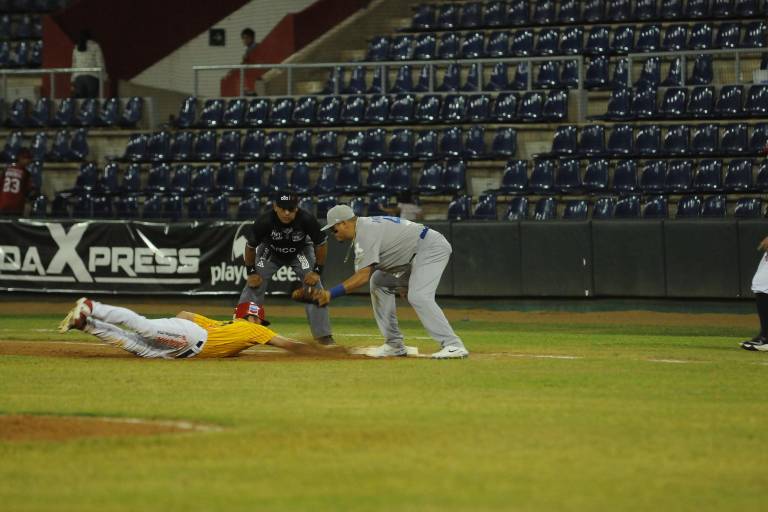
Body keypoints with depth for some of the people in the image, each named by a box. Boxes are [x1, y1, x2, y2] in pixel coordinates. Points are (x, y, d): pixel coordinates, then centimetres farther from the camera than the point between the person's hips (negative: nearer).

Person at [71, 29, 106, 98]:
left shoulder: (76, 48, 14)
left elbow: (74, 65, 15)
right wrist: (103, 77, 3)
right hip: (92, 77, -3)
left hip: (78, 78, 3)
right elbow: (100, 63, -1)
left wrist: (73, 81, 17)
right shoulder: (95, 46, 3)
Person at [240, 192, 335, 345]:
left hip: (301, 251, 0)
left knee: (314, 287, -13)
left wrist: (317, 271, -18)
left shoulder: (307, 220, -35)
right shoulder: (264, 222, -34)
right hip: (270, 252, 0)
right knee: (253, 286, -9)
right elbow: (250, 246, -16)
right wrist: (251, 272, -12)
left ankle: (323, 335, -4)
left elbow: (321, 244, -19)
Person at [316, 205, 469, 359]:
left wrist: (332, 293, -26)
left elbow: (363, 276, -26)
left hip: (432, 248, -11)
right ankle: (394, 345, 12)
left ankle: (453, 345, -29)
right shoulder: (364, 225, 12)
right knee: (379, 283, 13)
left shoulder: (365, 233, -20)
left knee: (418, 296, -26)